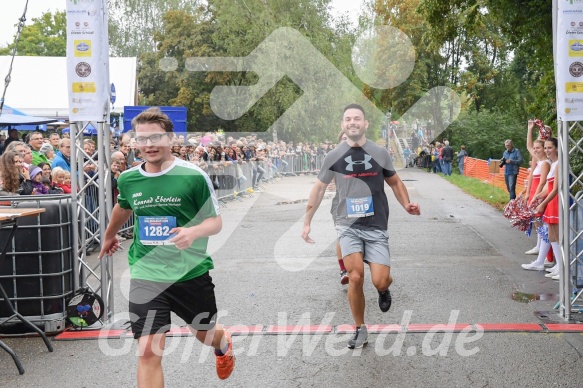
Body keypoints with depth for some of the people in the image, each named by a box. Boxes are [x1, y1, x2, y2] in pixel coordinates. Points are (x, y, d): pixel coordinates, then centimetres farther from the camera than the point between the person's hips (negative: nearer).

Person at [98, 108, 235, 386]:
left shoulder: (194, 176, -12)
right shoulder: (127, 179, -1)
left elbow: (215, 221, -6)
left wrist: (193, 232, -28)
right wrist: (110, 235, 39)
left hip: (192, 272, -1)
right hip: (146, 276, 1)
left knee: (205, 334, 21)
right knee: (148, 352, -10)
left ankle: (224, 345, 60)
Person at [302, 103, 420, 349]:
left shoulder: (380, 153, 0)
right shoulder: (334, 156, -1)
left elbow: (395, 182, 14)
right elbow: (319, 189, 8)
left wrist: (406, 205, -3)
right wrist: (307, 223, 8)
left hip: (376, 227, 0)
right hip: (349, 226, 0)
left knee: (380, 282, -9)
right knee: (355, 278, -13)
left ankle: (384, 290, 31)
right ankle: (360, 329, 8)